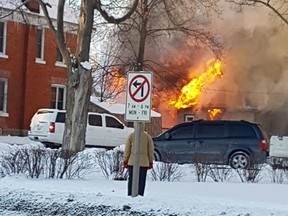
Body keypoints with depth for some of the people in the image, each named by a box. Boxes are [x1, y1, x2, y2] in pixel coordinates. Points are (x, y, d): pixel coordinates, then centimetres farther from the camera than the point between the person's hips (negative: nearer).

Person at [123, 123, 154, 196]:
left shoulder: (131, 136, -1)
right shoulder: (147, 136, 1)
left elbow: (127, 150, 0)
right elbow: (151, 150, 3)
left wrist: (125, 160, 8)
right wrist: (151, 162, 11)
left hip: (132, 162, 0)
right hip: (144, 162, 0)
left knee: (131, 180, 7)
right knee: (141, 181, 3)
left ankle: (130, 195, 5)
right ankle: (140, 194, 0)